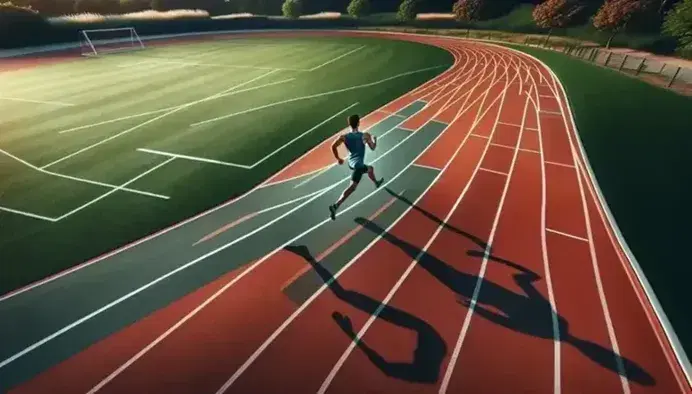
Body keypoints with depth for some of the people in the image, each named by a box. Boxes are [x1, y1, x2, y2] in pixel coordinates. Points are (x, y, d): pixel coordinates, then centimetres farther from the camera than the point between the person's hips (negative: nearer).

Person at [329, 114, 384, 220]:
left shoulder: (344, 136, -4)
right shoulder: (365, 136, -10)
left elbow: (333, 146, -13)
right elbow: (373, 148, 2)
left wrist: (338, 159, 2)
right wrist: (375, 140, 24)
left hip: (351, 163, 7)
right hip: (358, 165, -7)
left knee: (370, 168, 33)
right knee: (352, 187, -8)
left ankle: (376, 183, 64)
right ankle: (335, 206, -22)